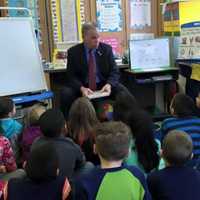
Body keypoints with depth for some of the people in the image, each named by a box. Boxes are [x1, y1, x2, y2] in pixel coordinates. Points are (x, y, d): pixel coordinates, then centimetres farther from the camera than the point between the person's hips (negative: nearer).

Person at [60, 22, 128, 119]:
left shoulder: (107, 49, 0)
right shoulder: (73, 52, -3)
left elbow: (114, 72, -1)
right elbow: (71, 76, -5)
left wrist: (109, 84, -23)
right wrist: (81, 88, -25)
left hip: (103, 86, 1)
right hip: (82, 87, 0)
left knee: (122, 91, -25)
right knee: (66, 93, -28)